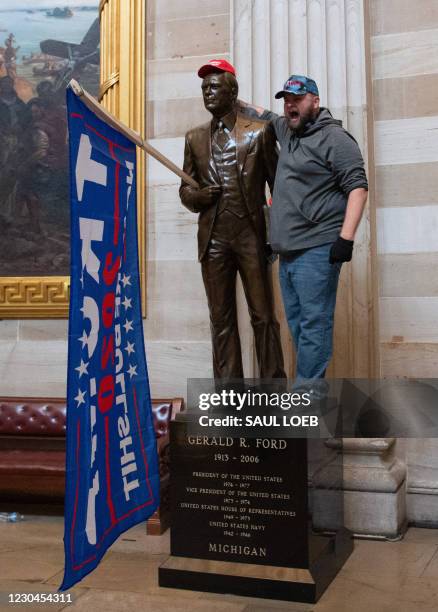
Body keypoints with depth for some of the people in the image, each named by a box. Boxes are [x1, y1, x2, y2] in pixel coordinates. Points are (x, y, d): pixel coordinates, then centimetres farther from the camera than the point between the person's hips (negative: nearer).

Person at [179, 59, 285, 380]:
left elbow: (277, 183, 4)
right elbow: (185, 187, 19)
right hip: (213, 241, 3)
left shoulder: (259, 131, 4)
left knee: (263, 316, 0)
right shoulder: (195, 138, 15)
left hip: (251, 236, -3)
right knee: (221, 319, 6)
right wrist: (197, 196, -4)